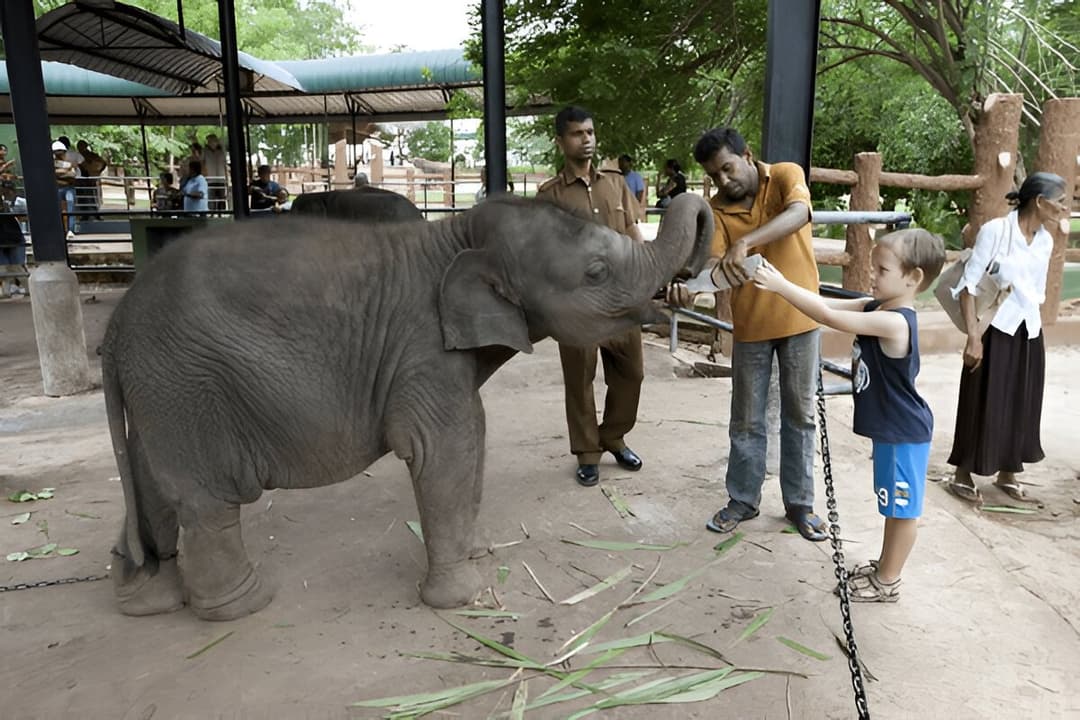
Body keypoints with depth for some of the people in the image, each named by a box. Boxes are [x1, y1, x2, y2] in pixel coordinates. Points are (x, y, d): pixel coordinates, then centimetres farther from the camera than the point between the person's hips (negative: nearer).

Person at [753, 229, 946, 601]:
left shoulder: (894, 322, -28)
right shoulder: (875, 307, 1)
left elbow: (829, 317, -31)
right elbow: (831, 304, -3)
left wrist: (781, 286, -29)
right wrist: (782, 284, -15)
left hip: (904, 433, -10)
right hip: (890, 428, 10)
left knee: (903, 509, 7)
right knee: (893, 506, 22)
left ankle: (887, 582, 21)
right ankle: (884, 566, 38)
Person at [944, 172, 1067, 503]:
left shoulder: (1045, 241, 6)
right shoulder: (995, 230, -13)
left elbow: (1038, 291, 15)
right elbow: (969, 284, -14)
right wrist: (973, 336, -18)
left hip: (1029, 334, 6)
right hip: (995, 331, -6)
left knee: (1022, 406, 12)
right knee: (983, 404, 2)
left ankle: (1008, 474, 28)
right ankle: (962, 475, 16)